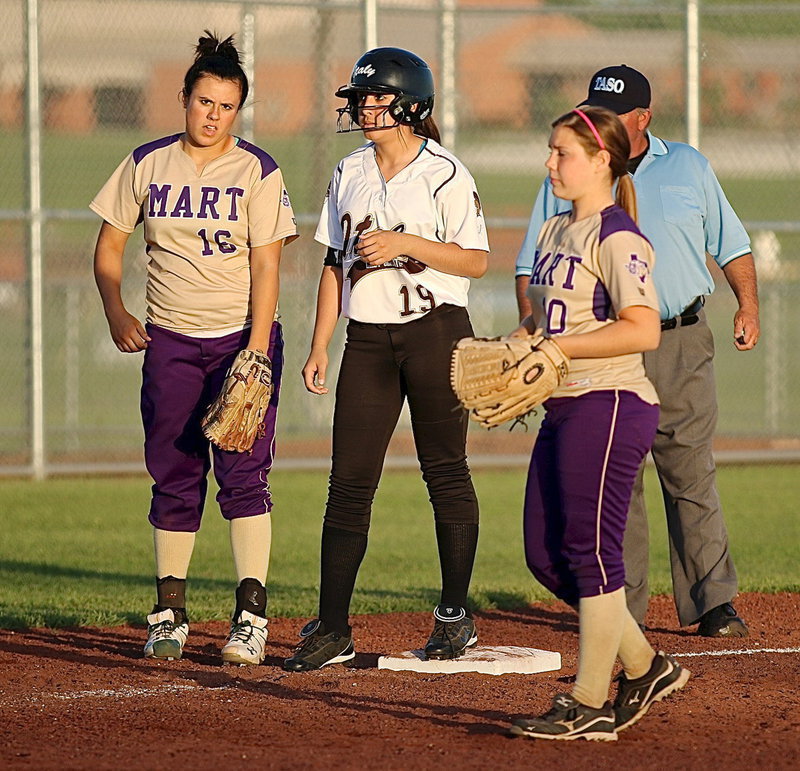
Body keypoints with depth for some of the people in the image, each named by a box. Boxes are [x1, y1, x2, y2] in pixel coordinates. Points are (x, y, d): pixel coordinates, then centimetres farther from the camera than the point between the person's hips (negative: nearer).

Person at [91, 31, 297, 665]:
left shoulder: (257, 172, -4)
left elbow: (266, 266, -8)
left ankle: (251, 613, -12)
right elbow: (110, 243, 12)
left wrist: (256, 352, -16)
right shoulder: (147, 164, 5)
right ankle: (169, 614, 10)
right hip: (170, 341, 3)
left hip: (242, 335, -3)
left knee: (243, 473, -10)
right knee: (174, 476, 5)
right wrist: (116, 311, -3)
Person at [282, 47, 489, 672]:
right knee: (350, 480, 0)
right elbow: (336, 263, 15)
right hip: (369, 338, 5)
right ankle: (332, 629, -1)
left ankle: (456, 615, 11)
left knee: (445, 472, 1)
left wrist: (405, 243, -19)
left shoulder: (443, 173, -6)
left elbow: (477, 261, -10)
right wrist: (319, 347, 10)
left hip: (436, 332, -5)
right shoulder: (350, 174, 11)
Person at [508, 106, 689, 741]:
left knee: (591, 549, -8)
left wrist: (557, 349, -20)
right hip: (564, 409, 10)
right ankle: (645, 667, 21)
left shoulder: (617, 238, -12)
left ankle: (590, 705, -3)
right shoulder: (554, 232, 17)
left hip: (610, 404, -10)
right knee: (545, 553, 9)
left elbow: (643, 331, -21)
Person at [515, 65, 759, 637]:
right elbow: (533, 267, 7)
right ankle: (620, 606, 5)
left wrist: (748, 305, 1)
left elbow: (730, 243, 15)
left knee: (692, 476, -1)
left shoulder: (688, 167, 10)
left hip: (681, 343, 0)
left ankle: (712, 602, 2)